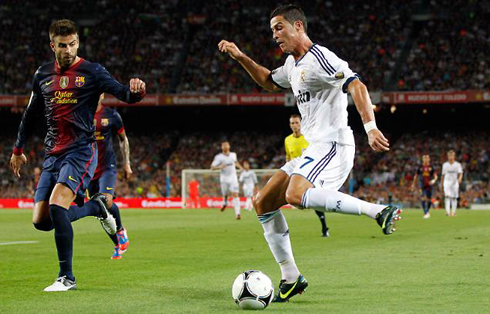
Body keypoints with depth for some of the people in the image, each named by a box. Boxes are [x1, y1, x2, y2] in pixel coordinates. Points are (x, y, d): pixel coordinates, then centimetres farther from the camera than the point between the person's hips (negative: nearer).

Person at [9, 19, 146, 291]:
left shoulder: (92, 72, -2)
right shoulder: (43, 75, 13)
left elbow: (125, 95, -13)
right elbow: (31, 113, 24)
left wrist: (136, 91, -37)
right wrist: (18, 149, 27)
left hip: (81, 151, -6)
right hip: (52, 154, 6)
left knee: (56, 205, -25)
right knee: (41, 221, 0)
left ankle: (67, 277, -13)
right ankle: (96, 206, 24)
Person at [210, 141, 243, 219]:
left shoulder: (233, 155, 6)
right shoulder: (218, 157, -7)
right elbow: (212, 167, -11)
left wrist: (241, 167, 19)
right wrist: (219, 167, -28)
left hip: (233, 178, 1)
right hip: (224, 178, -1)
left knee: (235, 194, -14)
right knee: (225, 194, 10)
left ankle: (237, 213, -20)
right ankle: (225, 203, 48)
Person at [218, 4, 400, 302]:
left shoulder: (319, 59, -11)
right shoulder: (292, 64, 18)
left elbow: (356, 86, -23)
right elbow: (268, 81, 39)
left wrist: (371, 127, -35)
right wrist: (241, 58, 27)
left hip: (333, 144, -10)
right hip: (314, 150, 10)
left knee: (296, 195, -34)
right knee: (263, 202, 8)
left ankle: (380, 211, -30)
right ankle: (291, 278, 10)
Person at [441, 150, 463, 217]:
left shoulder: (457, 165, 1)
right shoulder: (445, 165, 8)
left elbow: (460, 173, -9)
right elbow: (443, 175, 14)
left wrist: (460, 179, -30)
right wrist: (442, 184, 15)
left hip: (455, 182, 0)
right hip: (447, 182, 0)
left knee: (454, 197, 4)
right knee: (447, 195, -16)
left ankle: (454, 212, 14)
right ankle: (447, 211, -24)